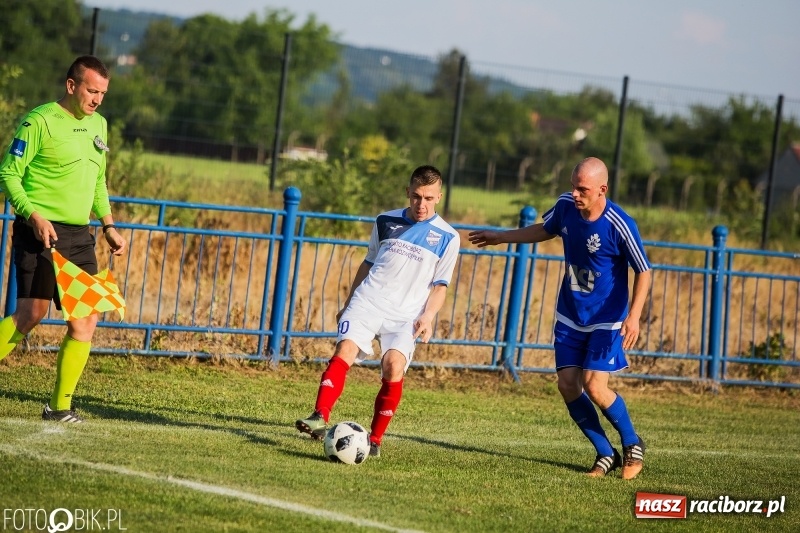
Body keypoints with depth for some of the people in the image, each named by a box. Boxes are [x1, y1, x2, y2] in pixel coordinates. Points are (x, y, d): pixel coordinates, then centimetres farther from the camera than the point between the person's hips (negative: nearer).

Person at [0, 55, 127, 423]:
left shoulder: (98, 124, 16)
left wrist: (108, 225, 18)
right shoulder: (40, 121, -7)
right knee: (31, 313, -16)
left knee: (86, 320, 1)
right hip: (39, 231, -7)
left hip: (78, 236, 7)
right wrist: (34, 216, -20)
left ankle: (60, 406, 7)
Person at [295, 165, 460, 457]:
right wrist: (347, 304, 21)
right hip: (368, 301, 2)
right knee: (345, 350, -22)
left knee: (394, 364, -23)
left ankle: (375, 439, -11)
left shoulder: (447, 238, 4)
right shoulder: (386, 221, 11)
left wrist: (427, 317, -10)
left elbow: (440, 285, 7)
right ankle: (320, 418, -31)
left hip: (406, 315, -2)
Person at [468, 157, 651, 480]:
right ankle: (606, 455, 12)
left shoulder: (620, 225, -24)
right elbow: (545, 230, 16)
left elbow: (643, 272, -14)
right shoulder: (566, 206, -7)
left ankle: (632, 446, 11)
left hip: (606, 320, -6)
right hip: (569, 317, 6)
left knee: (594, 387, -14)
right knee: (567, 385, -3)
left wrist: (634, 316, -24)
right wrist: (500, 237, 22)